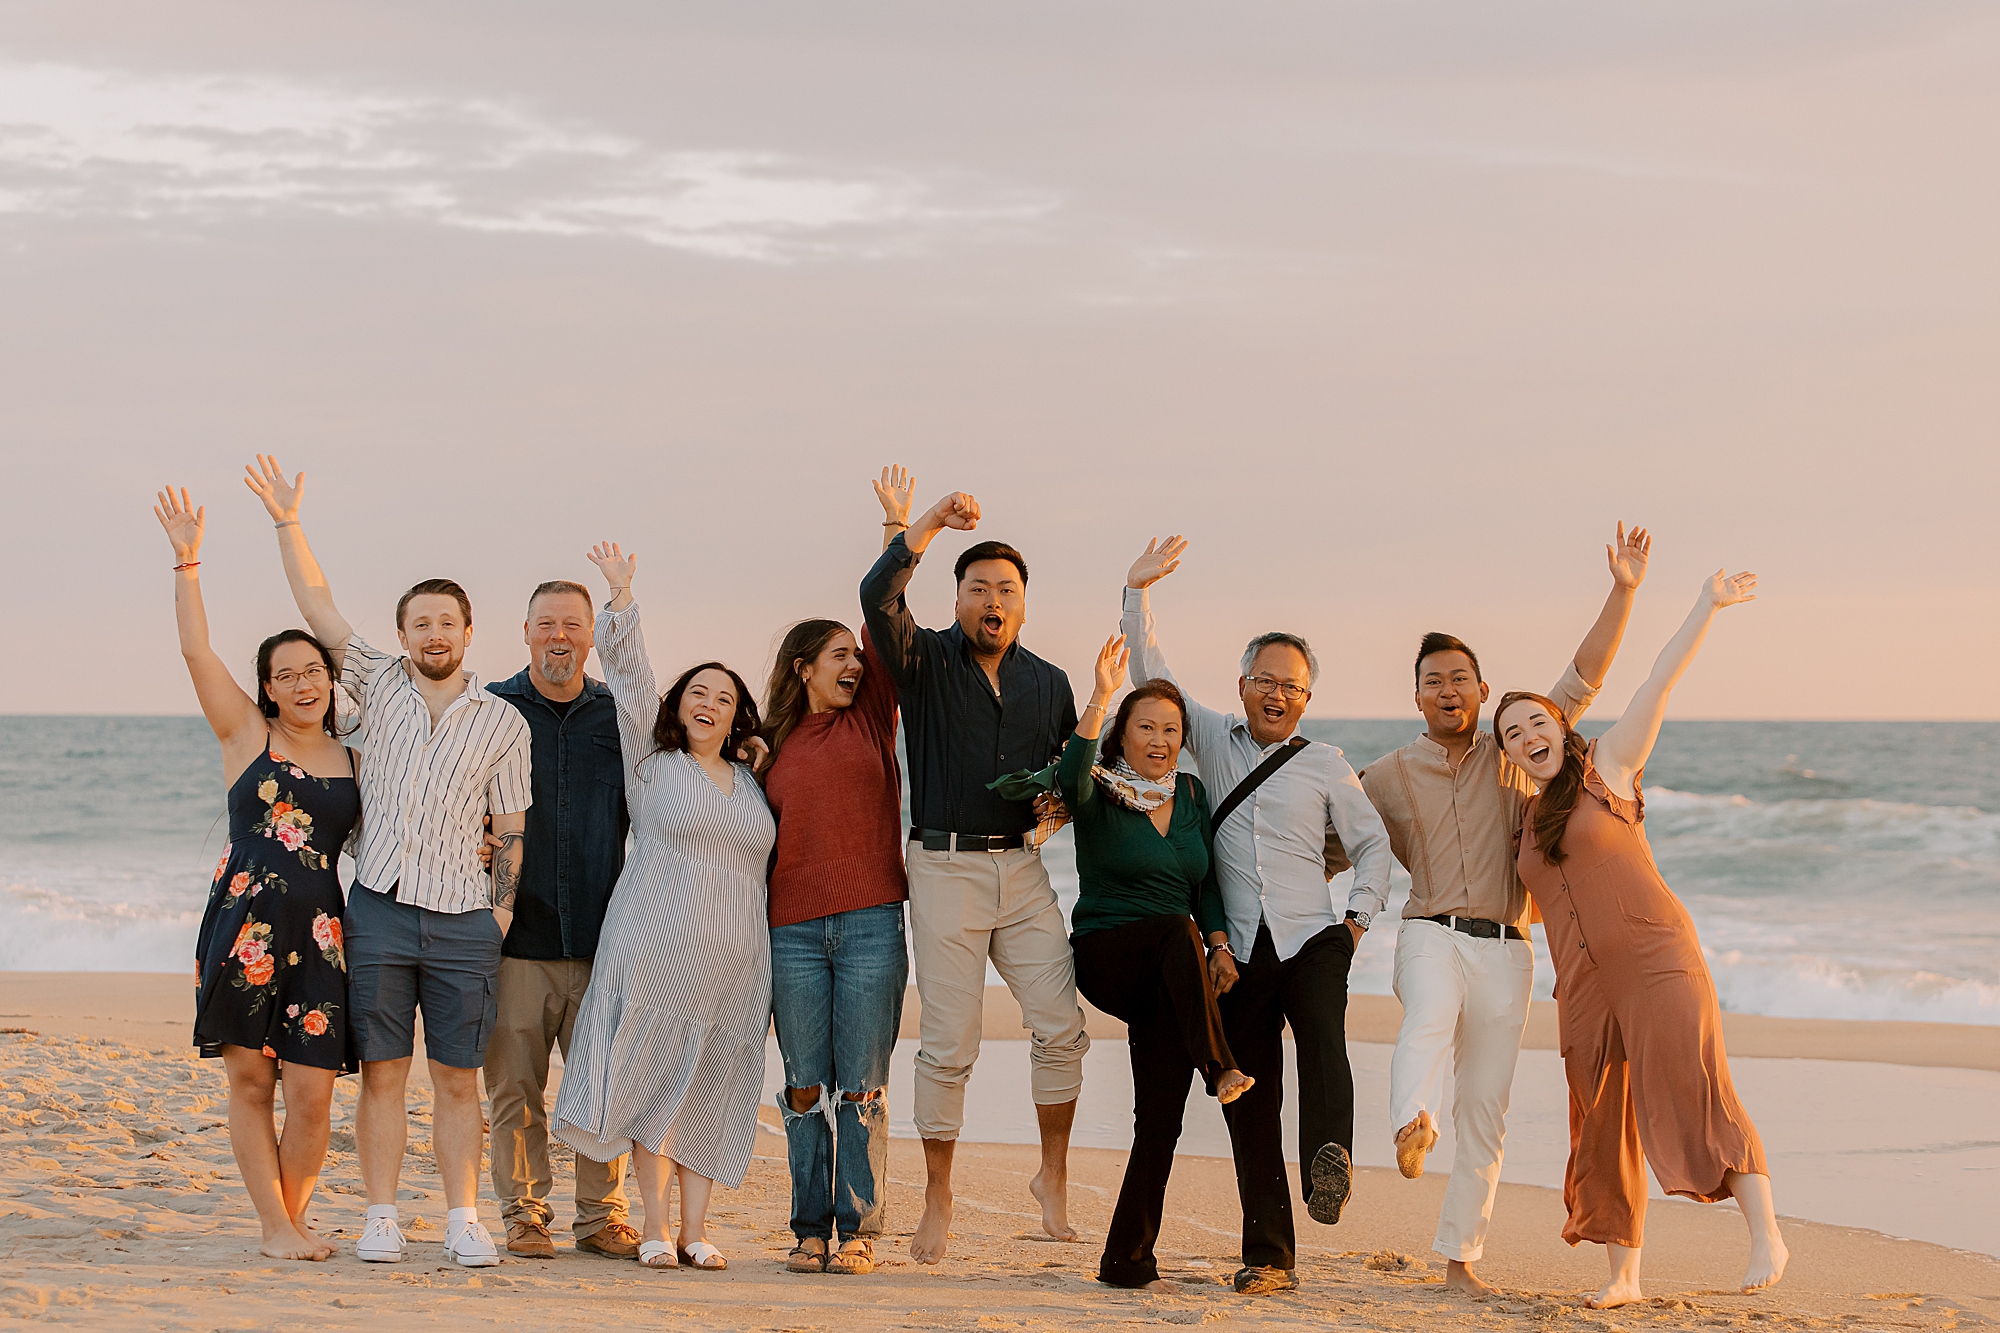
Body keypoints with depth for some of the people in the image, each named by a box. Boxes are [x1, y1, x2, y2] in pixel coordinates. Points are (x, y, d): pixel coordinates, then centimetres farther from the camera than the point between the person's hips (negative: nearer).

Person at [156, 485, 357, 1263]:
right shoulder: (245, 734, 7)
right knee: (249, 1079, 1)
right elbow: (196, 649, -1)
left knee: (311, 1093, -4)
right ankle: (274, 1223, 10)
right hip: (243, 926, -1)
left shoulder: (352, 760, 14)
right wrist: (186, 562, -8)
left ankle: (291, 1218, 15)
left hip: (319, 934, 1)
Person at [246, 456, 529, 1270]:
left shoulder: (503, 724, 7)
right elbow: (319, 609, 5)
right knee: (382, 1074, 1)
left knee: (458, 1080, 2)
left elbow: (511, 829, 8)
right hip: (379, 908, 0)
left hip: (463, 920, 0)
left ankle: (463, 1220, 8)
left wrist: (503, 907, -1)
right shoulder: (380, 686, 9)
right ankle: (382, 1218, 5)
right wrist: (286, 524, -1)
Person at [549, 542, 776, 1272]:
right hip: (654, 950, -4)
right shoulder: (652, 762, 5)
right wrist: (622, 598, -14)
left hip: (733, 961, 4)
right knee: (653, 1081, -5)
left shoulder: (750, 785, 17)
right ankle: (655, 1225, 2)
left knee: (710, 1089, 3)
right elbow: (627, 676, -4)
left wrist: (766, 958, 17)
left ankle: (695, 1229, 6)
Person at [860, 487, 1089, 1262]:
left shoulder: (1048, 684, 13)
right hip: (945, 868, -3)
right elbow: (877, 599, -19)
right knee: (948, 1044, -2)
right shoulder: (925, 661, 1)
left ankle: (1053, 1177, 11)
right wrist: (932, 523, -20)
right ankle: (937, 1201, 9)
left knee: (1060, 1025, -6)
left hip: (1022, 869, 3)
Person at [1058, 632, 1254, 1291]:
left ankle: (1129, 1260, -2)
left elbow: (1207, 881, 15)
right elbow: (1070, 777, -28)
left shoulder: (1191, 793, 12)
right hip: (1106, 957, -5)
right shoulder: (1099, 792, -3)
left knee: (1161, 1114, -5)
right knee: (1178, 930, -36)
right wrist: (1100, 698, -35)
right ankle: (1220, 1068, -35)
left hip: (1168, 977, 5)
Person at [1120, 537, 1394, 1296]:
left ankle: (1329, 1164, -50)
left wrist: (1359, 917, 3)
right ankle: (1269, 1257, 1)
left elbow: (1370, 842, 16)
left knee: (1322, 1039, -32)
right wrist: (1139, 592, 7)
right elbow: (1151, 679, 14)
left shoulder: (1325, 767, 11)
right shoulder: (1212, 741, 13)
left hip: (1312, 938, -1)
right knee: (1250, 1102, -2)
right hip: (1239, 949, 1)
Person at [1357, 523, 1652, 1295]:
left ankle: (1460, 1258, 9)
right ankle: (1412, 1127, -66)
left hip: (1506, 950, 2)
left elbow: (1583, 680, 8)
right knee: (1430, 1015, -38)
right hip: (1432, 935, -2)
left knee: (1484, 1112, 1)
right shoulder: (1387, 778, 12)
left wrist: (1623, 591, 0)